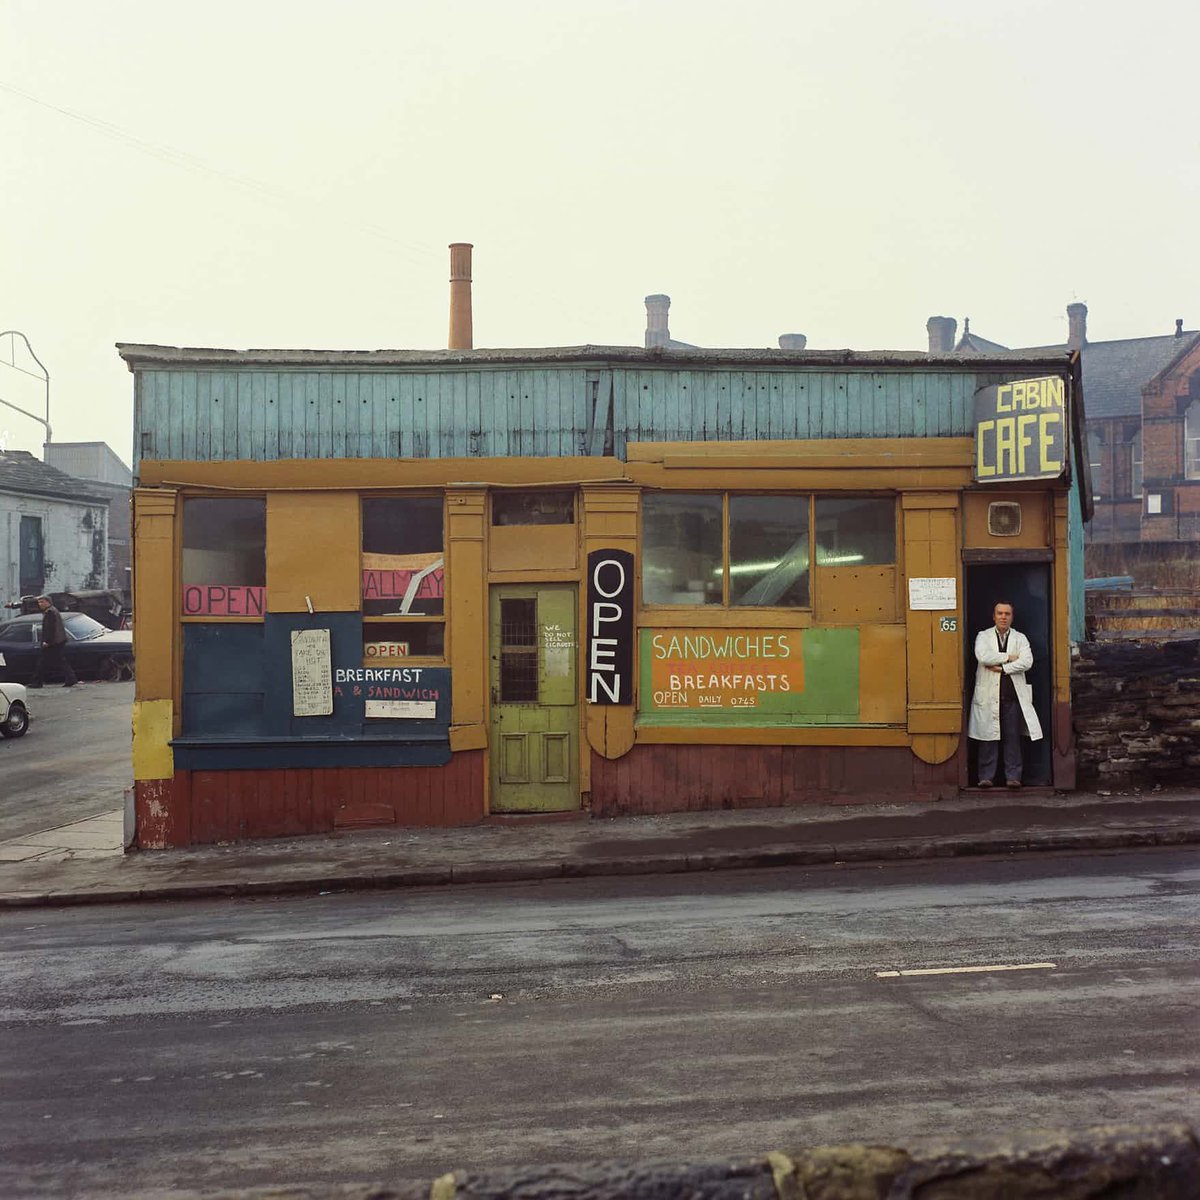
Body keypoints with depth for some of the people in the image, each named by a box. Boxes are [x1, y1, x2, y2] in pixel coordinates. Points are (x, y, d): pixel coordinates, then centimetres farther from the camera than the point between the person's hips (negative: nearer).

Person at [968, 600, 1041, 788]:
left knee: (1013, 737, 1)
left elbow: (1027, 661, -6)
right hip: (989, 694, -1)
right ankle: (986, 776, 5)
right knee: (988, 737, -1)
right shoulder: (983, 636, 7)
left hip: (1013, 695, 1)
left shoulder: (1020, 638, 11)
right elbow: (983, 656, -13)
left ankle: (1013, 776, 7)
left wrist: (1002, 668, -10)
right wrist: (1009, 657, -7)